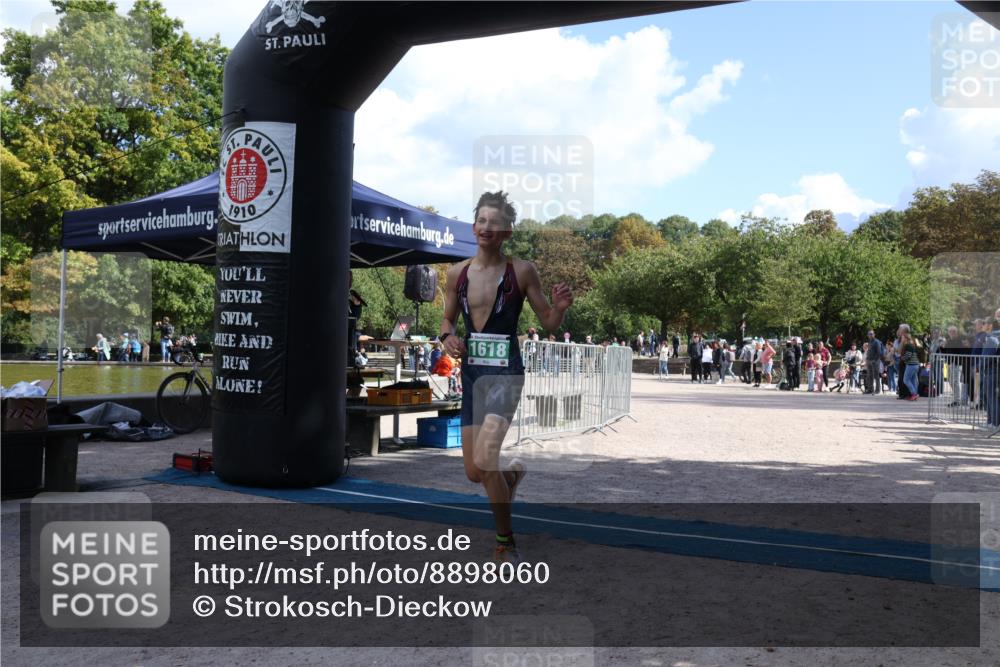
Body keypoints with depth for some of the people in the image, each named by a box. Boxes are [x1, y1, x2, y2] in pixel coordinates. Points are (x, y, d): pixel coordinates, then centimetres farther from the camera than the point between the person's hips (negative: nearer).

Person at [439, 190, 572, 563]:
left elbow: (548, 323, 2)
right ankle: (514, 472, 46)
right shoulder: (457, 273, 5)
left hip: (505, 372, -5)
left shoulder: (521, 271, -4)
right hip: (471, 372, 5)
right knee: (473, 473, 9)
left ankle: (506, 541, 5)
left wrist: (560, 307, -19)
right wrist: (447, 338, -3)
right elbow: (448, 319, 19)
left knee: (484, 461, -20)